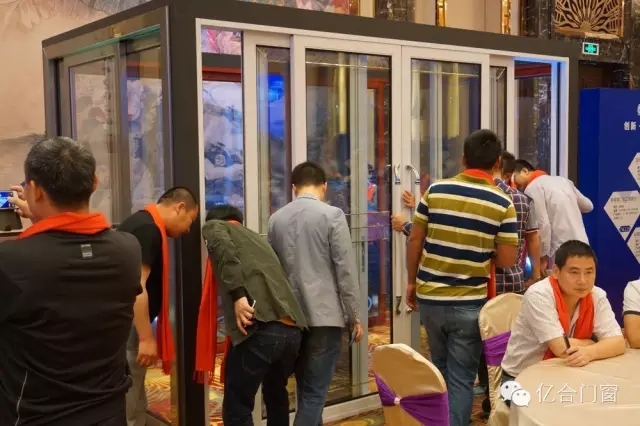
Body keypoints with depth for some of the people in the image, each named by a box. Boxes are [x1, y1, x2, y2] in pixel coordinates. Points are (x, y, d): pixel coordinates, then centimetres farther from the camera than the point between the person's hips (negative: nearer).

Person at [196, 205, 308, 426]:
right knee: (276, 396, 28)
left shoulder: (214, 226, 15)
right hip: (293, 330, 7)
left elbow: (223, 246, -8)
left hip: (260, 328, -7)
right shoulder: (258, 239, 34)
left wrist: (237, 295, -15)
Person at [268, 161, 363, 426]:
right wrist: (355, 316, -2)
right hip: (324, 314, -5)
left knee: (305, 388, 18)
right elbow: (345, 270, -9)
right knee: (314, 392, -1)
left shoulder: (276, 219, 7)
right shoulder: (332, 215, -8)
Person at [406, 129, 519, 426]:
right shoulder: (502, 203, -7)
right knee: (461, 378, 7)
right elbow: (507, 260, -6)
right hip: (469, 303, -3)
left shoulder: (435, 191, -1)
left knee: (440, 371, 23)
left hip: (429, 297, 3)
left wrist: (412, 282, 14)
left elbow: (415, 241, 3)